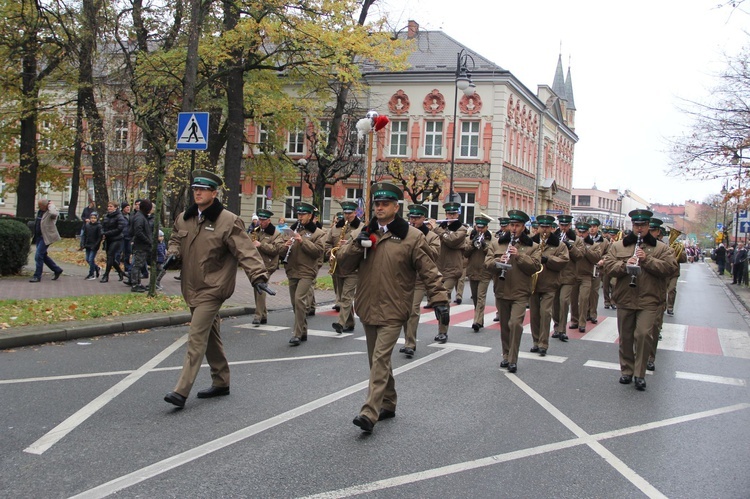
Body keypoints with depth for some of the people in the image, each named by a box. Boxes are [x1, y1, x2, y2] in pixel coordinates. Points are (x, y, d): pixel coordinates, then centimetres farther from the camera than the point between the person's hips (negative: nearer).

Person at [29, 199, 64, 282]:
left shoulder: (50, 212, -15)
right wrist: (34, 237, 26)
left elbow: (54, 214, -43)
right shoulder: (40, 211, 12)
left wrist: (51, 206, -24)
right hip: (39, 237, 10)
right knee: (43, 255, 15)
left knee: (38, 256, -10)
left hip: (46, 237, -10)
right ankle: (57, 270, 27)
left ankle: (37, 276, -1)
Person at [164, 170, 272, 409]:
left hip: (212, 289, -7)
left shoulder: (228, 221, -13)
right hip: (192, 288, 7)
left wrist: (258, 276, -28)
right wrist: (173, 253, 0)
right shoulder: (184, 218, 7)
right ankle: (221, 382, 30)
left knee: (196, 337, -12)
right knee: (210, 336, 17)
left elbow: (245, 250, -17)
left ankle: (181, 391, -11)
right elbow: (176, 239, 23)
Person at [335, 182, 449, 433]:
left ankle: (370, 413, -14)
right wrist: (356, 245, -12)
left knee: (380, 359, -13)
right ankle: (388, 405, 30)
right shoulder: (366, 233, 10)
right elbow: (343, 262, 7)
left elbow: (429, 271, -6)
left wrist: (439, 299, -15)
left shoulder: (412, 237, -6)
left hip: (392, 311, -6)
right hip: (367, 308, 6)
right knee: (378, 359, 16)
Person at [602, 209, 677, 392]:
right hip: (625, 299, 2)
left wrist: (647, 260, -18)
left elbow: (669, 267, -8)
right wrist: (625, 265, -19)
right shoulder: (618, 246, 8)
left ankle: (640, 374, -1)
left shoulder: (661, 248, 5)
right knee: (625, 337, 9)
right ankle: (626, 370, 25)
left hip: (648, 301, -2)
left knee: (643, 334, -12)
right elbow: (608, 266, -1)